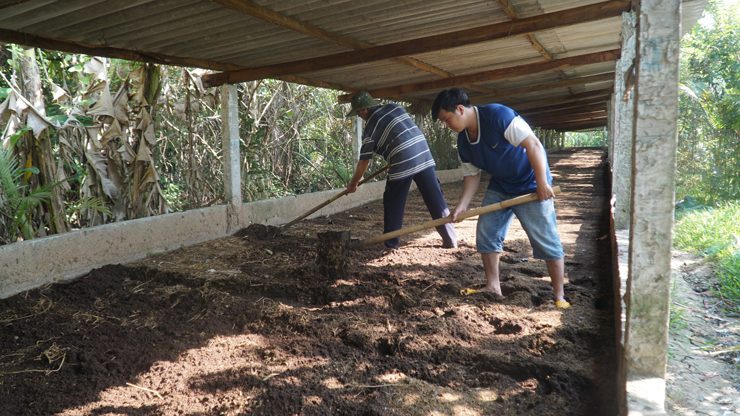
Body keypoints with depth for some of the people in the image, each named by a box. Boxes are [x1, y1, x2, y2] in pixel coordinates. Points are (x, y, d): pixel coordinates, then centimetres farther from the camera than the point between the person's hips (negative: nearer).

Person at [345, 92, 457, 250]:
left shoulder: (371, 126, 1)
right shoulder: (394, 107, 15)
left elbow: (364, 162, 5)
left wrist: (353, 184, 19)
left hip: (402, 162, -5)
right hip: (423, 153, 6)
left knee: (393, 204, 10)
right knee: (435, 198, 8)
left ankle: (390, 244, 16)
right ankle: (450, 240, 12)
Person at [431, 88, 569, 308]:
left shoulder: (498, 115, -25)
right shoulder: (463, 141, -1)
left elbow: (532, 144, -27)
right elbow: (472, 174, 6)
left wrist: (542, 183, -26)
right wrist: (462, 204, -7)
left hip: (530, 184, -7)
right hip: (499, 187, 8)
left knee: (545, 238, -6)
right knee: (485, 233, 3)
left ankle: (559, 296, 6)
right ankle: (492, 286, 16)